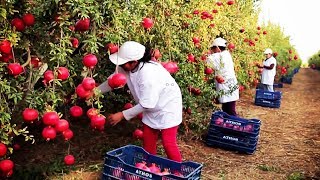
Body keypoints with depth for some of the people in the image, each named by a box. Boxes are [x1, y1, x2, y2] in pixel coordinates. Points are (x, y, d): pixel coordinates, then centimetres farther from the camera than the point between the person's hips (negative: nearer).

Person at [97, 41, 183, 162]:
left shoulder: (148, 74, -37)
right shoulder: (126, 68, -14)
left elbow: (146, 104, -30)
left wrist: (122, 115, -24)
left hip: (167, 106, -8)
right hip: (151, 106, 8)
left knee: (168, 143, -5)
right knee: (148, 142, 12)